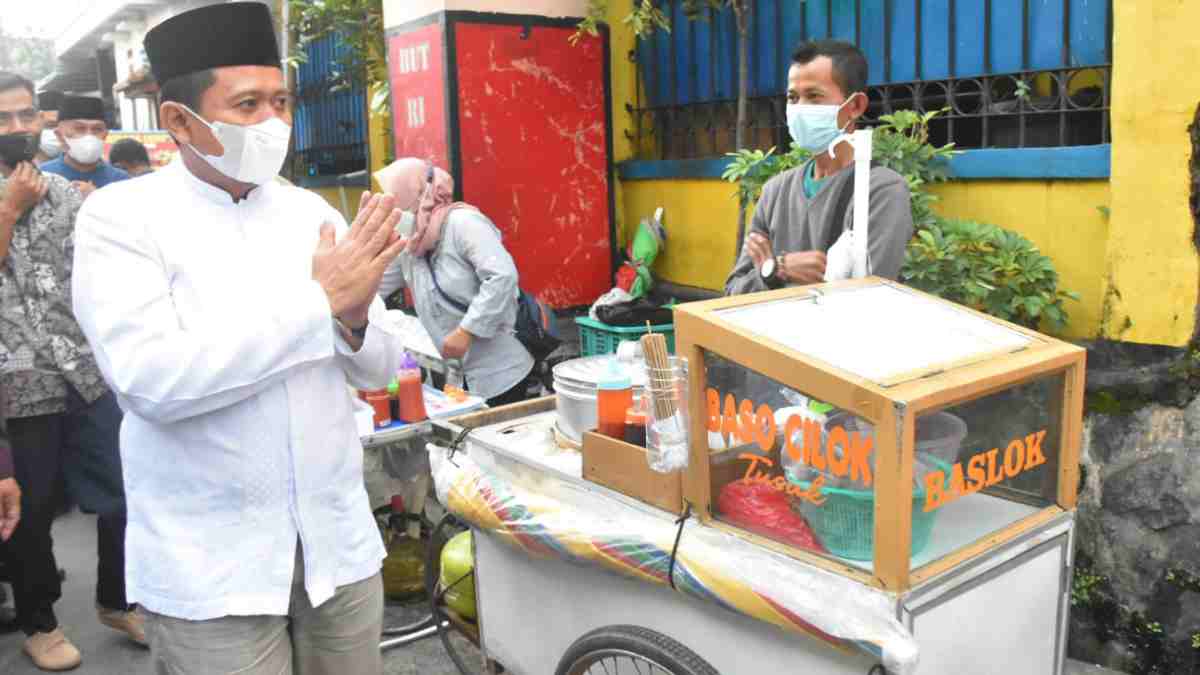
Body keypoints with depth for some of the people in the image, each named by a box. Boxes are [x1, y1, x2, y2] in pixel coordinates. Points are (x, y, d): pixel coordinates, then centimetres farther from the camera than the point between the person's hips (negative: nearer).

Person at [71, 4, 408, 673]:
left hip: (339, 543, 4)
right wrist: (319, 300, -20)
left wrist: (354, 320, -17)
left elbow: (379, 369, 6)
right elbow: (150, 379, -21)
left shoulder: (312, 212, 4)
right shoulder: (122, 216, -7)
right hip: (211, 567, -4)